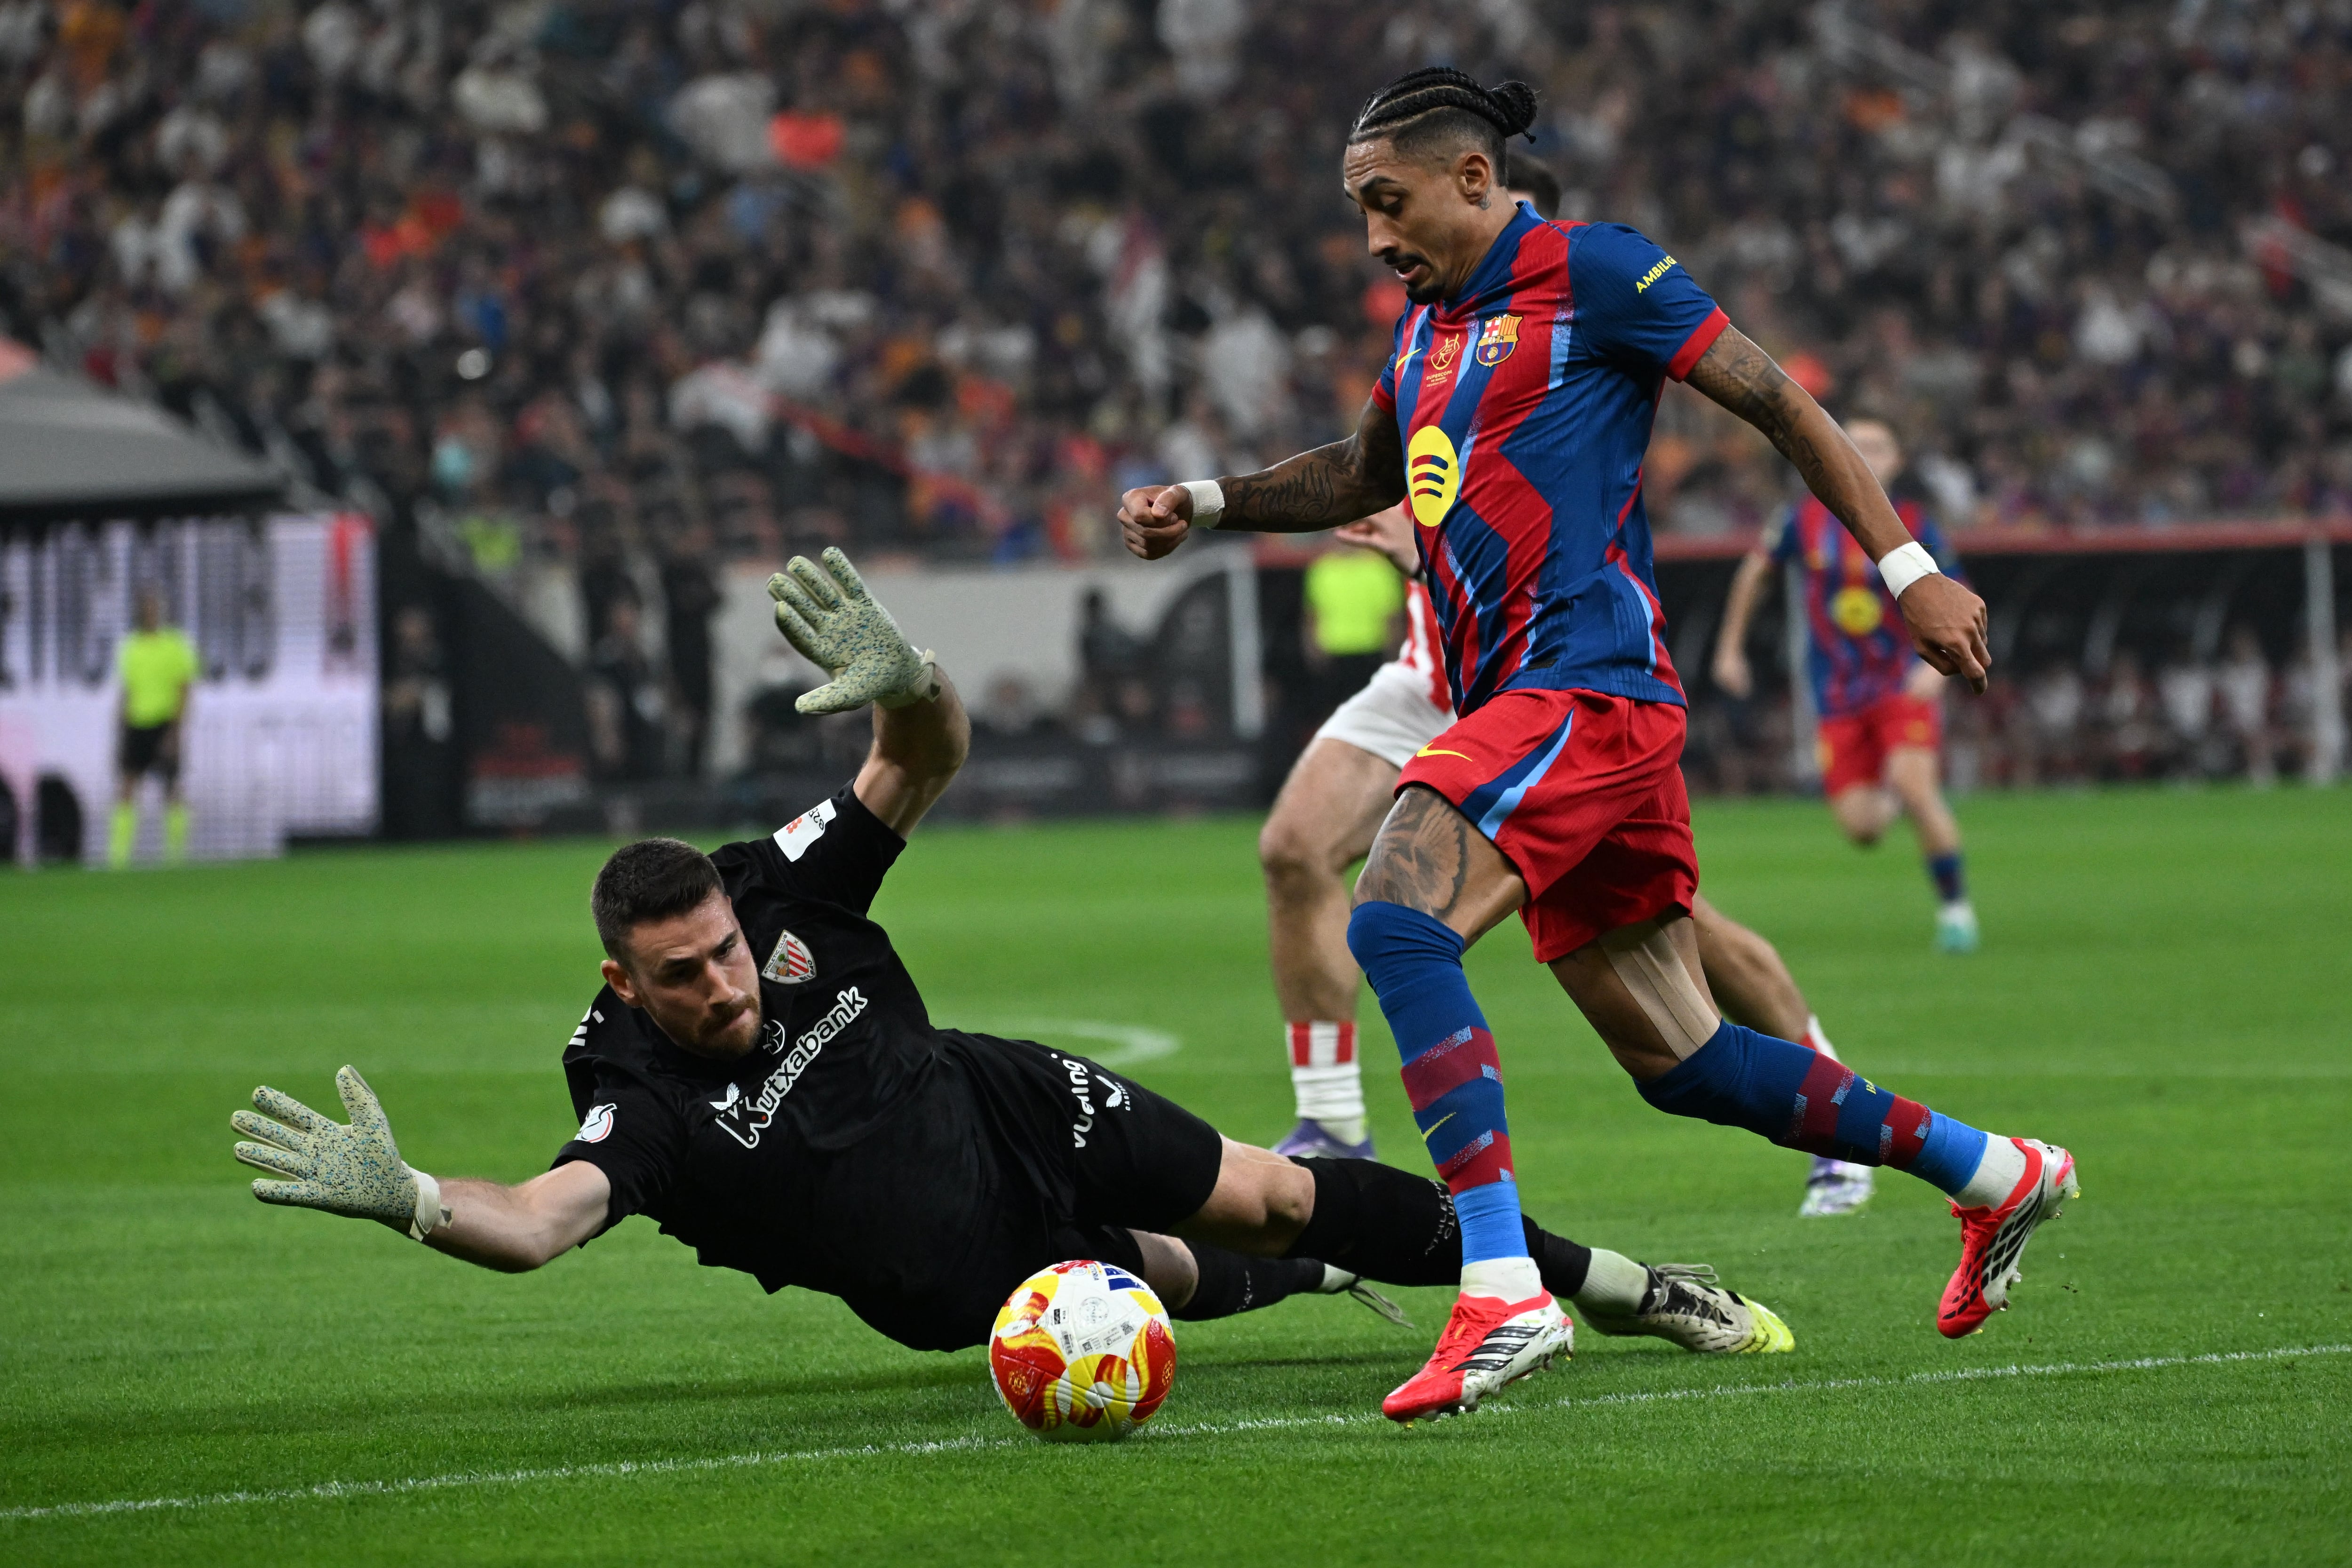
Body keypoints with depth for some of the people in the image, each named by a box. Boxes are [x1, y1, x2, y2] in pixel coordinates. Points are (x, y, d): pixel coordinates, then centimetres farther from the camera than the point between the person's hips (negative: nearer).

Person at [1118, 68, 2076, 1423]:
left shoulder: (1589, 272, -4)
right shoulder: (1432, 320, 20)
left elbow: (1778, 401, -4)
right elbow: (1365, 474, 36)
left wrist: (1906, 568, -8)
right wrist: (1207, 505, 21)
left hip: (1587, 686, -9)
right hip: (1519, 704, 9)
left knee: (1396, 918, -27)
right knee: (1678, 1060, 10)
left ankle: (1503, 1292, -34)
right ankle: (1995, 1175, 24)